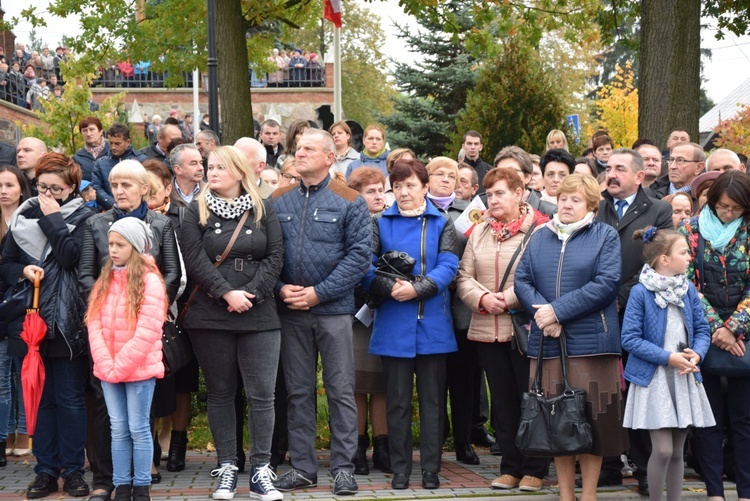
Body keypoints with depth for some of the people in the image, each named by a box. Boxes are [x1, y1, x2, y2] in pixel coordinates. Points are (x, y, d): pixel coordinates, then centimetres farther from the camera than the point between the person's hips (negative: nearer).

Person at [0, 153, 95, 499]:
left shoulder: (82, 218, 0)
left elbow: (72, 256, -16)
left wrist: (53, 219, -9)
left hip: (66, 322, -4)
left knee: (69, 398, 1)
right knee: (39, 396, 7)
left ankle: (73, 470, 8)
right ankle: (45, 470, 13)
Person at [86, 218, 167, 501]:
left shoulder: (149, 281, -9)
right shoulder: (104, 281, 9)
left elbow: (147, 332, -16)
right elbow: (94, 324, 2)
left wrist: (119, 367, -17)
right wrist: (106, 365, -12)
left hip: (139, 369, -5)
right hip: (108, 371, 5)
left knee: (138, 429, 1)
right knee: (118, 430, 9)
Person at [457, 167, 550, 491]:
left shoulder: (539, 230, -5)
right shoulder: (479, 233, 14)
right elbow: (464, 276, 9)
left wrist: (509, 298, -18)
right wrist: (482, 298, -9)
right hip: (487, 330, 6)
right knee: (502, 400, 11)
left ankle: (534, 470, 10)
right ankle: (510, 467, 19)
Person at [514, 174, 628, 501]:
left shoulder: (606, 236, 3)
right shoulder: (539, 238, 14)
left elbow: (607, 283, -10)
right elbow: (522, 280, 7)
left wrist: (558, 310, -14)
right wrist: (542, 311, -13)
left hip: (590, 342, -3)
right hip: (547, 342, 3)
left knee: (592, 421, 0)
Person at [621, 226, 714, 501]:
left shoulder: (689, 290, 4)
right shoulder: (640, 292, -11)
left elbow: (702, 330, 9)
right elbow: (630, 339, -13)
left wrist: (697, 354, -12)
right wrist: (668, 357, -18)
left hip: (685, 377, 5)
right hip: (654, 378, -5)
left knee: (678, 451, 9)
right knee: (662, 449, -9)